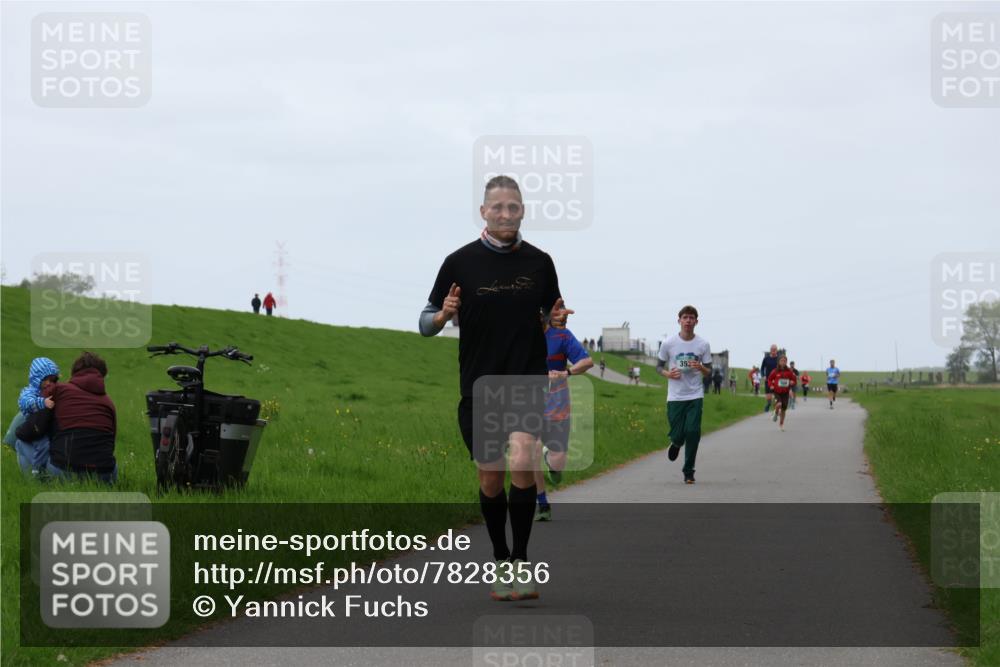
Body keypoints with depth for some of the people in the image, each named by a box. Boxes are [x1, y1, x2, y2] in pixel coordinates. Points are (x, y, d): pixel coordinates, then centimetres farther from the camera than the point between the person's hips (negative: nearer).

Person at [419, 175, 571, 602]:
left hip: (528, 379, -1)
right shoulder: (460, 262, -2)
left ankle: (521, 562, -11)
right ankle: (501, 563, 26)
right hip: (479, 386, 1)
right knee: (490, 479, 7)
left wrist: (559, 320, -7)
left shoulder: (539, 262, 2)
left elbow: (552, 313, 16)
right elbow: (426, 323, 3)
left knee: (522, 464, -21)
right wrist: (443, 314, -19)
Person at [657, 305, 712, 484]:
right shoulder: (668, 343, -1)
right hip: (675, 397, 0)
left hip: (695, 396, 0)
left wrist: (701, 368, -17)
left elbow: (709, 372, 6)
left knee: (693, 432, -10)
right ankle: (676, 444, 34)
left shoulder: (703, 345, 1)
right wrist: (668, 374, -12)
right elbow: (659, 366, 9)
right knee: (677, 435, -5)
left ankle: (689, 471, 3)